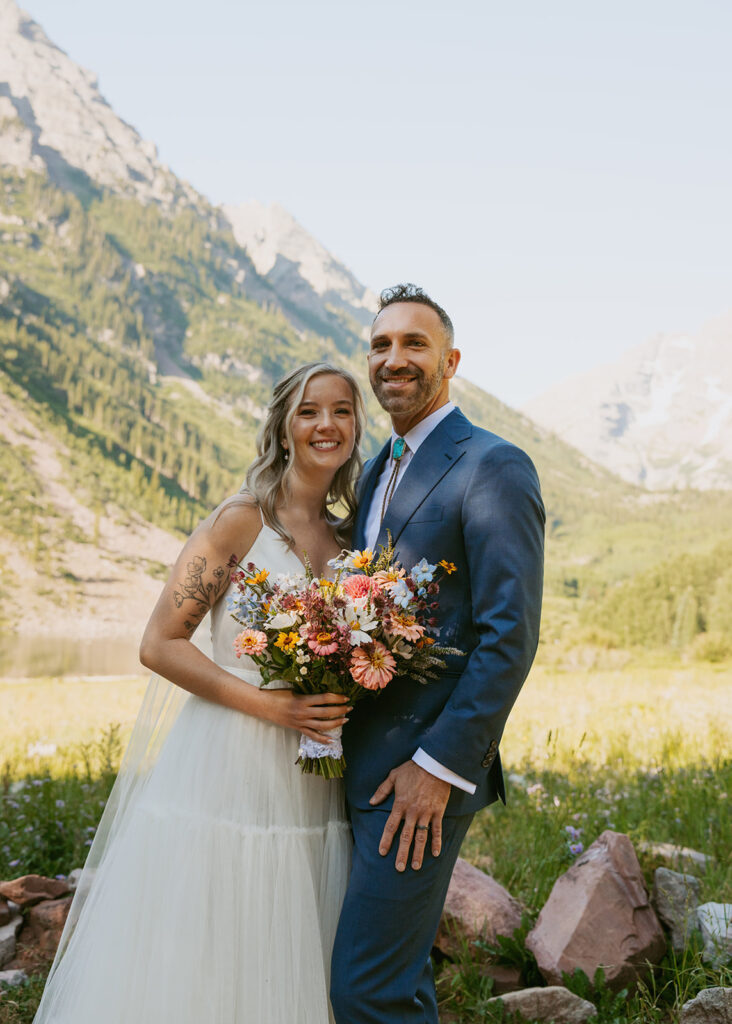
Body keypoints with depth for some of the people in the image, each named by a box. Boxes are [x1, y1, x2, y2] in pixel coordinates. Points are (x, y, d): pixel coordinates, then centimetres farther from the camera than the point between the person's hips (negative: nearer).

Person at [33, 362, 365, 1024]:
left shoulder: (350, 540, 11)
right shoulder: (243, 521, -5)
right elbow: (160, 645, -9)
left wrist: (347, 704, 0)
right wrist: (269, 704, -17)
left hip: (309, 796, 5)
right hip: (221, 777, -5)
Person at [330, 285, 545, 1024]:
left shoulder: (493, 467, -11)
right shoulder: (376, 473, 16)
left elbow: (510, 636, -17)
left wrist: (440, 765, -19)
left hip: (425, 767, -8)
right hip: (361, 760, 8)